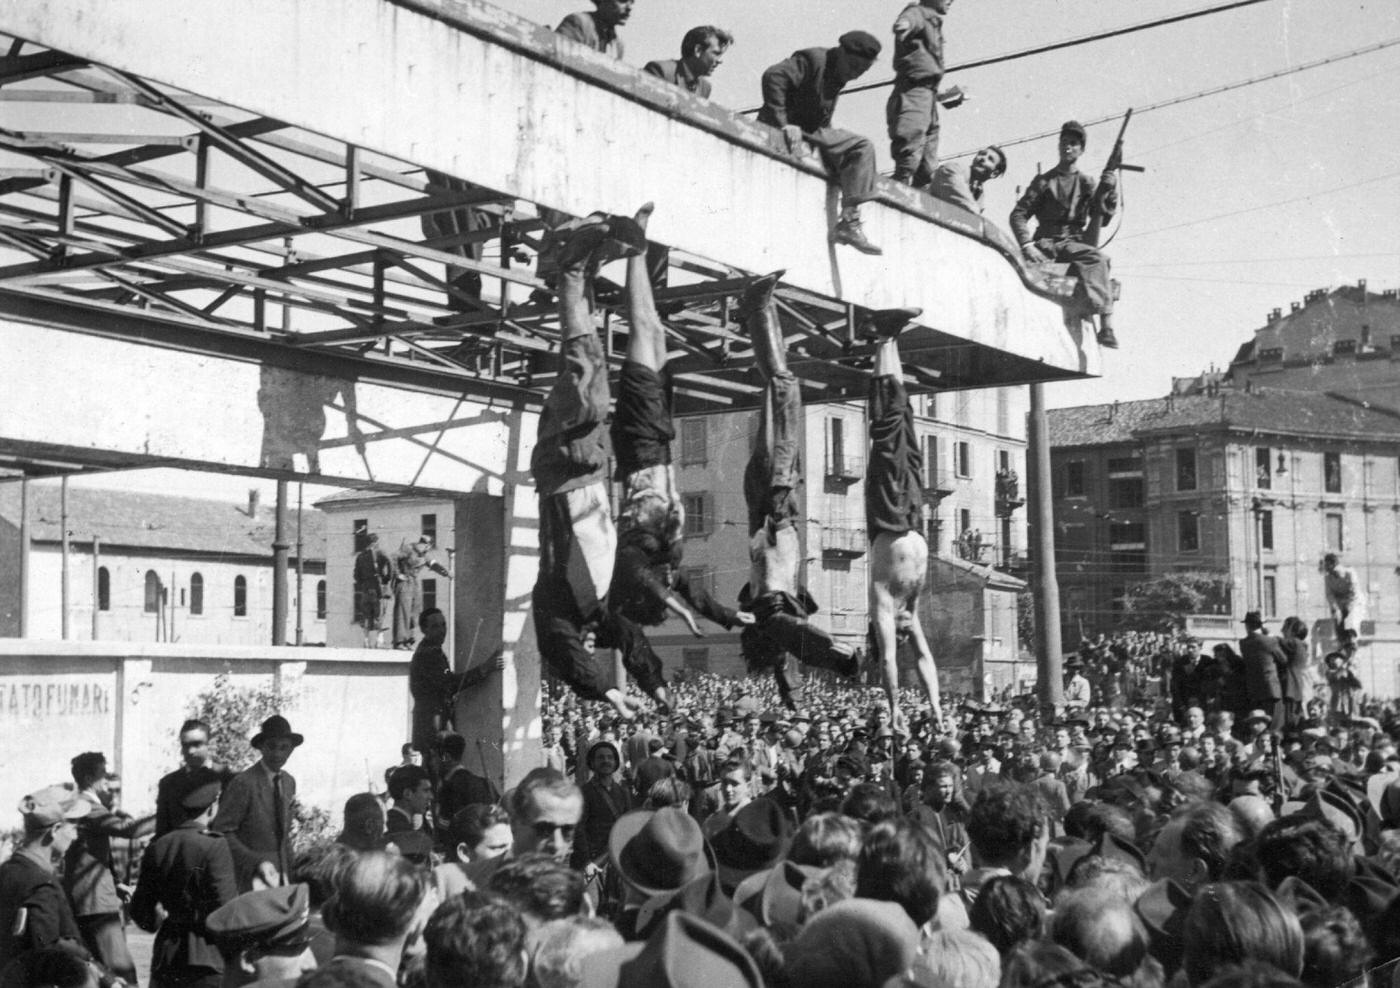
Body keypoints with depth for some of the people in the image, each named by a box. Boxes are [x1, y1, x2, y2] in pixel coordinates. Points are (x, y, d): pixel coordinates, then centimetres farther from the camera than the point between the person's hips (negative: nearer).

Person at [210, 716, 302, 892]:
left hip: (280, 874, 6)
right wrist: (256, 862, -21)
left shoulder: (289, 782, 9)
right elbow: (221, 831, -15)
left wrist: (287, 861, 10)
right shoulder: (243, 783, -14)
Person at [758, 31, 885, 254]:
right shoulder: (813, 60, -13)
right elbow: (774, 76, -29)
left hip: (812, 130, 10)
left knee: (862, 148, 4)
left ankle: (849, 221, -4)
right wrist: (783, 124, -32)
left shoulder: (838, 75, 14)